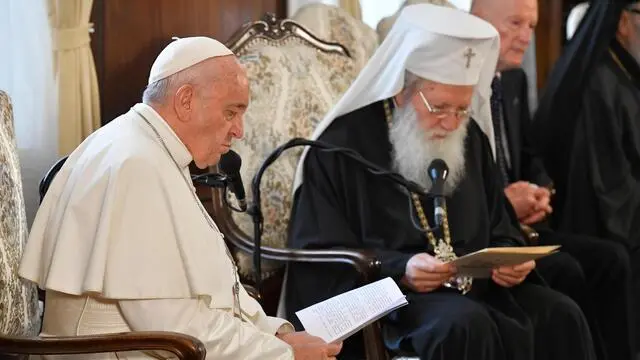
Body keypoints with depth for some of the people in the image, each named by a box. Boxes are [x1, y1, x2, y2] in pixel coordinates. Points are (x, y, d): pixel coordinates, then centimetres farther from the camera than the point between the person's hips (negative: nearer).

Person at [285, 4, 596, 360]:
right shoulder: (342, 146, -7)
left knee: (561, 315, -19)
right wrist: (399, 270, -26)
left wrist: (509, 262, -6)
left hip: (472, 290, 6)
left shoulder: (470, 139, 12)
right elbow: (319, 258, -11)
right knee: (465, 325, -36)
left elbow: (499, 232, 18)